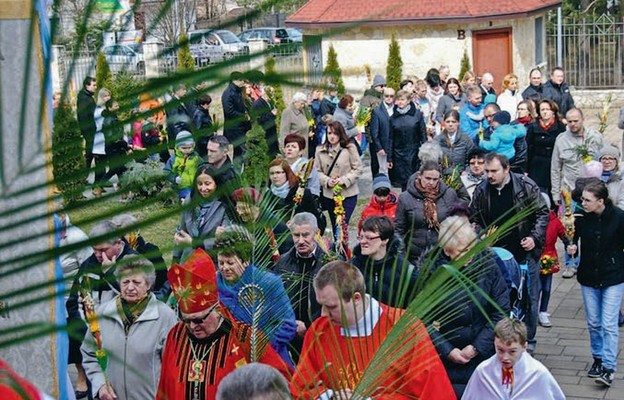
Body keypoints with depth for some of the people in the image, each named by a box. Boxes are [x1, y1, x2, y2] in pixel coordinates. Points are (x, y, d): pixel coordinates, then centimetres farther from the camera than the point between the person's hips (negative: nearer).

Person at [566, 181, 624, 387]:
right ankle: (598, 358, 29)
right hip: (589, 277, 3)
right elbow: (574, 237, 5)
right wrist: (571, 247, -16)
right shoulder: (581, 217, -7)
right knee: (593, 323, 12)